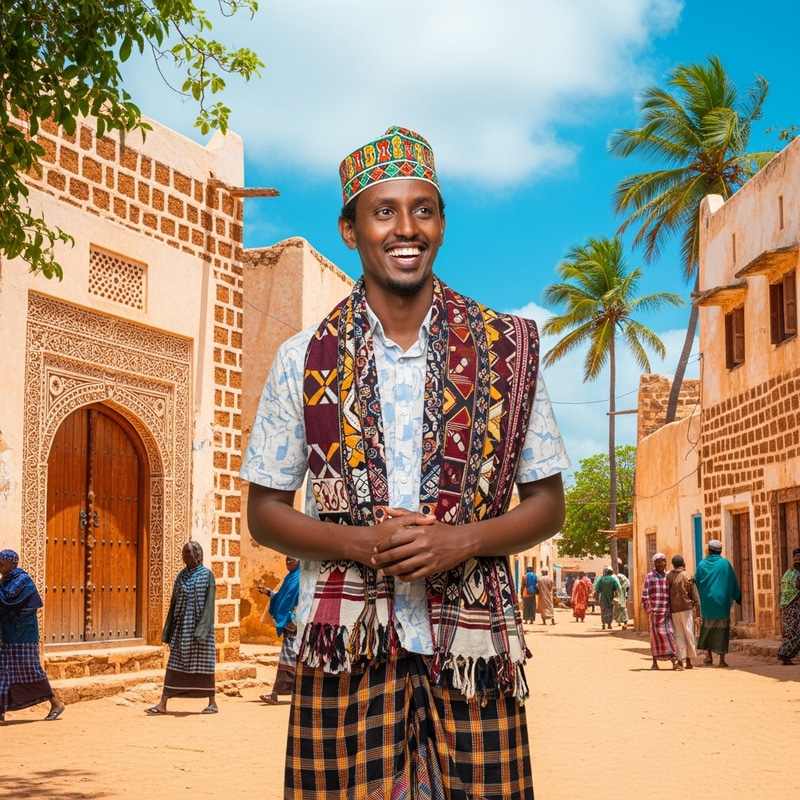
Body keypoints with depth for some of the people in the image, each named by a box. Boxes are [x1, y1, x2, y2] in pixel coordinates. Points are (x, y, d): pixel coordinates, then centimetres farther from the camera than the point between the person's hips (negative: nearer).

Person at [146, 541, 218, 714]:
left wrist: (202, 628, -19)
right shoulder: (181, 576, 11)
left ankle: (212, 703, 10)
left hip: (199, 626, -5)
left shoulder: (207, 575, -6)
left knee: (203, 664, 0)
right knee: (175, 664, 2)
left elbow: (209, 603, -11)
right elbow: (174, 602, 13)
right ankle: (163, 704, 0)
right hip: (182, 626, 5)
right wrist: (169, 629, 9)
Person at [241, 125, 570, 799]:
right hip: (348, 650, 0)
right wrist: (361, 543, -10)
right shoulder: (304, 360, 5)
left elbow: (547, 503, 8)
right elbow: (264, 511, 8)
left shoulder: (506, 350, 5)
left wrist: (462, 540, -11)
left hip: (474, 646, 1)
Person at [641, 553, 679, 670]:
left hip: (666, 612, 2)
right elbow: (644, 594, -1)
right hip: (654, 611, -2)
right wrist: (648, 609, -9)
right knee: (655, 636, 4)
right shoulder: (649, 576, 2)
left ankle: (674, 661, -8)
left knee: (669, 635, -5)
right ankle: (655, 662, 13)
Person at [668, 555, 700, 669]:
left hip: (674, 609, 2)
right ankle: (689, 660, 7)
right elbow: (694, 593, -4)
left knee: (678, 635, 5)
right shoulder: (688, 576, -5)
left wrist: (668, 609, 11)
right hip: (686, 608, -2)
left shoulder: (669, 576, 1)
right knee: (689, 634, 6)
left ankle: (681, 659, -1)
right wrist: (696, 604, 4)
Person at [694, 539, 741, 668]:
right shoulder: (725, 563, -3)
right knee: (722, 629, 1)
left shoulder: (702, 564, 2)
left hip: (707, 601, 2)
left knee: (707, 628, 15)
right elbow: (733, 582, 2)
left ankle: (709, 656, 10)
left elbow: (696, 582, 9)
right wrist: (737, 597, 14)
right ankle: (722, 659, -3)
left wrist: (696, 599, 25)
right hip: (722, 601, -2)